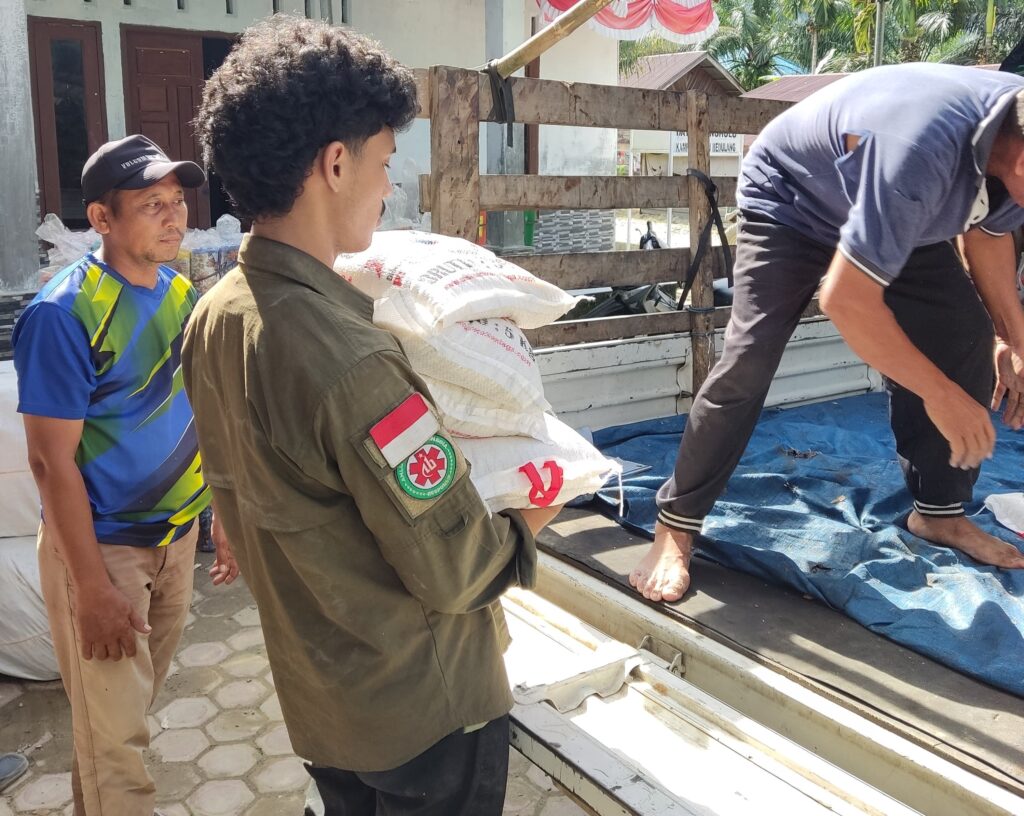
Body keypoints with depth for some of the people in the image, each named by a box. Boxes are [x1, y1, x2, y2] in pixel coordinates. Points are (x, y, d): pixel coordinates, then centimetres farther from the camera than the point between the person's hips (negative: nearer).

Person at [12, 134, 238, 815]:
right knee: (114, 733, 6)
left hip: (176, 535, 7)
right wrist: (92, 586, -19)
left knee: (137, 700, 22)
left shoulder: (184, 294, 1)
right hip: (101, 544, -6)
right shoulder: (65, 313, -20)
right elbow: (53, 460, -19)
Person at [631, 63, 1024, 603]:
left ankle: (940, 512, 13)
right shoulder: (922, 151, -42)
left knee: (967, 337, -2)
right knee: (748, 362, -21)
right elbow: (845, 300, -38)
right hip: (789, 200, -7)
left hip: (892, 212, 8)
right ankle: (676, 524, -7)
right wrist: (941, 394, -29)